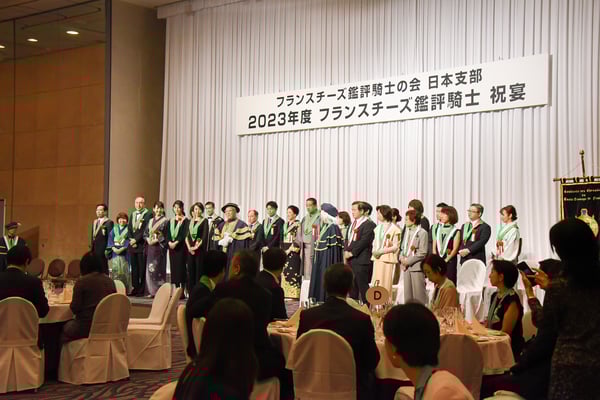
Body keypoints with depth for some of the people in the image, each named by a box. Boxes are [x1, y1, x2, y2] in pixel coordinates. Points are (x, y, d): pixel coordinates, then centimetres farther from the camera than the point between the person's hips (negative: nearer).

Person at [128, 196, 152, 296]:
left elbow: (146, 230, -11)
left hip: (142, 245, -6)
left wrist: (136, 239, -12)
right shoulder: (132, 214, 19)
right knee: (134, 268, 8)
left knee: (142, 268, -5)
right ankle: (135, 288, 12)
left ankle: (142, 290, -2)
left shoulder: (148, 214, -4)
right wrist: (131, 240, -1)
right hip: (133, 245, 6)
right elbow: (130, 229, 15)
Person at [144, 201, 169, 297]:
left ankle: (160, 291, -3)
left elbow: (166, 235, -7)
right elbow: (145, 233, 15)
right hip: (150, 247, 5)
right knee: (150, 268, 3)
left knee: (159, 268, -7)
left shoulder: (165, 221, 0)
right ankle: (151, 291, 8)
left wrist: (157, 240, -16)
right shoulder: (151, 221, 16)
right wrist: (147, 239, -4)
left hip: (159, 247, -5)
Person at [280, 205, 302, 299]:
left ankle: (294, 294, -6)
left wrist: (290, 250, -15)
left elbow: (298, 240, -12)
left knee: (293, 272, -9)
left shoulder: (298, 225, -6)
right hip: (285, 251, 7)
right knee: (285, 272, 4)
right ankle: (286, 293, 8)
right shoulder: (286, 224, 16)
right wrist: (282, 249, 9)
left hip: (293, 252, -7)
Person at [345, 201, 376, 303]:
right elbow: (348, 239, 21)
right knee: (352, 286, 14)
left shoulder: (369, 224, -11)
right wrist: (346, 251, 4)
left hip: (361, 260, -9)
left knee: (362, 285, -7)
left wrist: (352, 253, -15)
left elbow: (364, 241, -18)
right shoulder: (353, 224, 19)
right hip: (351, 260, 9)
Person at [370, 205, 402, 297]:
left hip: (388, 259, -6)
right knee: (376, 284, 4)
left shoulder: (394, 229, -6)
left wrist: (381, 251, -14)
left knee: (386, 284, -3)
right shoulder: (378, 228, 15)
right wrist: (374, 251, 1)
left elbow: (396, 247, -8)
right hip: (377, 259, 6)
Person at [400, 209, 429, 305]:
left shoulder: (422, 233, -8)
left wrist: (408, 261, -13)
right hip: (406, 266, 7)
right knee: (407, 293, 11)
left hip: (416, 266, -7)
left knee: (418, 293, -2)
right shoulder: (407, 231, 14)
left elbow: (422, 253, -12)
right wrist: (402, 258, -1)